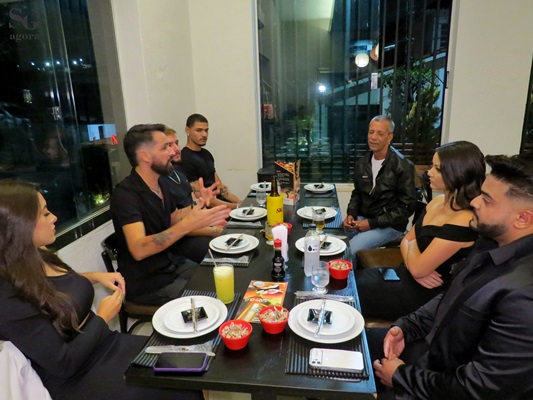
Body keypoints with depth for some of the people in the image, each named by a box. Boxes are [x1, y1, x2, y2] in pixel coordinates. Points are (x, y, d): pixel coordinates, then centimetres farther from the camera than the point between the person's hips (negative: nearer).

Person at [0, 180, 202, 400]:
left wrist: (95, 276, 5)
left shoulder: (37, 258, -3)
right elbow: (64, 364, -23)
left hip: (102, 343, 8)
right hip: (76, 379, -7)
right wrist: (102, 317, -11)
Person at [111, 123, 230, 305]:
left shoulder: (163, 182, 3)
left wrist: (198, 205, -5)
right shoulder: (125, 194, -22)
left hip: (174, 264, 7)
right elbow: (139, 249, -34)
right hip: (146, 283, -7)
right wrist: (189, 223, -42)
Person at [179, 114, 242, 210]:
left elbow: (219, 185, 12)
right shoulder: (185, 159, -14)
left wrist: (239, 202, -1)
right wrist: (235, 206, -16)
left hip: (221, 200, 8)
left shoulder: (206, 154, 13)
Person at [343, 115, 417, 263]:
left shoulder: (403, 166, -15)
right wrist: (351, 215, -4)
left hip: (389, 225, -6)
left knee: (349, 251, -23)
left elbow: (407, 206, -15)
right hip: (363, 219, 6)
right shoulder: (362, 162, 5)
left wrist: (373, 223, -19)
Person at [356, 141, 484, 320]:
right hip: (405, 275, 8)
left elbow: (418, 268, -24)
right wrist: (416, 269, -12)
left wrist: (412, 244, -3)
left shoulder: (464, 221, -26)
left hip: (425, 293, -7)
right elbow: (406, 240, 8)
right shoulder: (437, 202, 2)